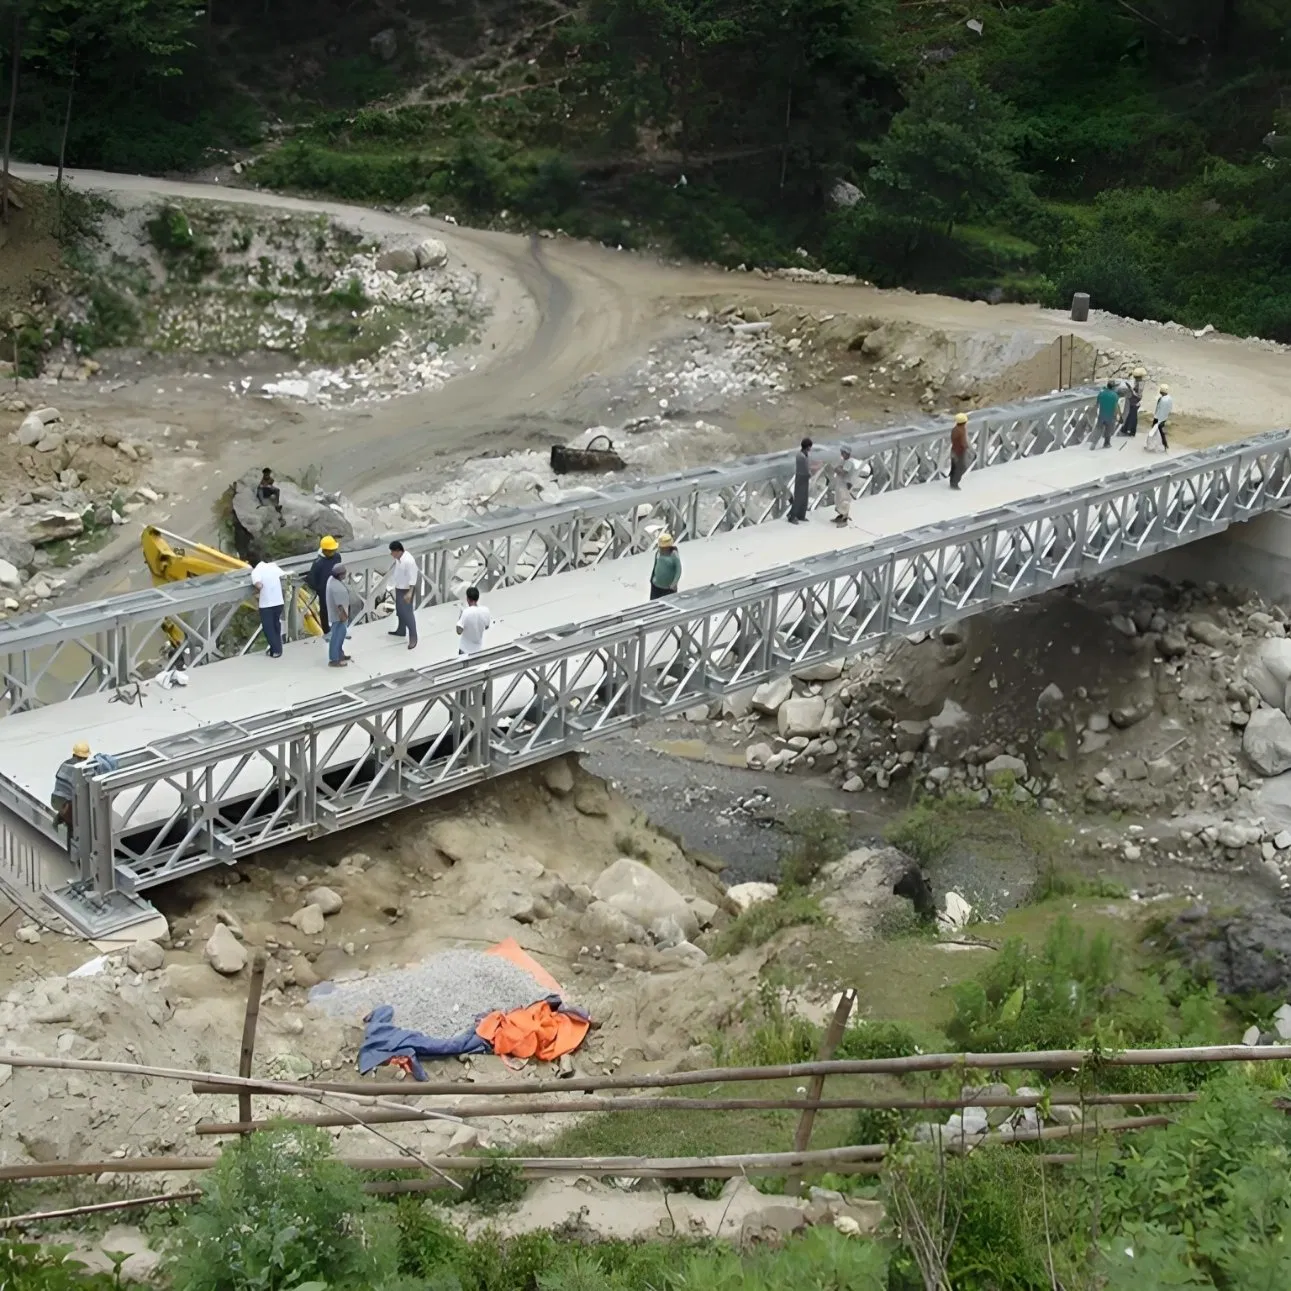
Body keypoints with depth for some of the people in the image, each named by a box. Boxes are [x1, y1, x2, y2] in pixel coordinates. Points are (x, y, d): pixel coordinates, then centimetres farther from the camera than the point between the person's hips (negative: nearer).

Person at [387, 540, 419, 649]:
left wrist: (410, 593, -30)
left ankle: (413, 637, 0)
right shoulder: (398, 558, 0)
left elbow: (413, 578, -27)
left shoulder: (409, 561, -29)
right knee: (399, 611, 22)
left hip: (406, 590, -9)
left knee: (408, 613, -7)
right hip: (399, 588, 9)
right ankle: (401, 631, 40)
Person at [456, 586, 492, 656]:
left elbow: (459, 631, -23)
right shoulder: (485, 611, -11)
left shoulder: (466, 612, -25)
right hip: (479, 648, 4)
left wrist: (459, 620, -8)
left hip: (465, 650, -4)